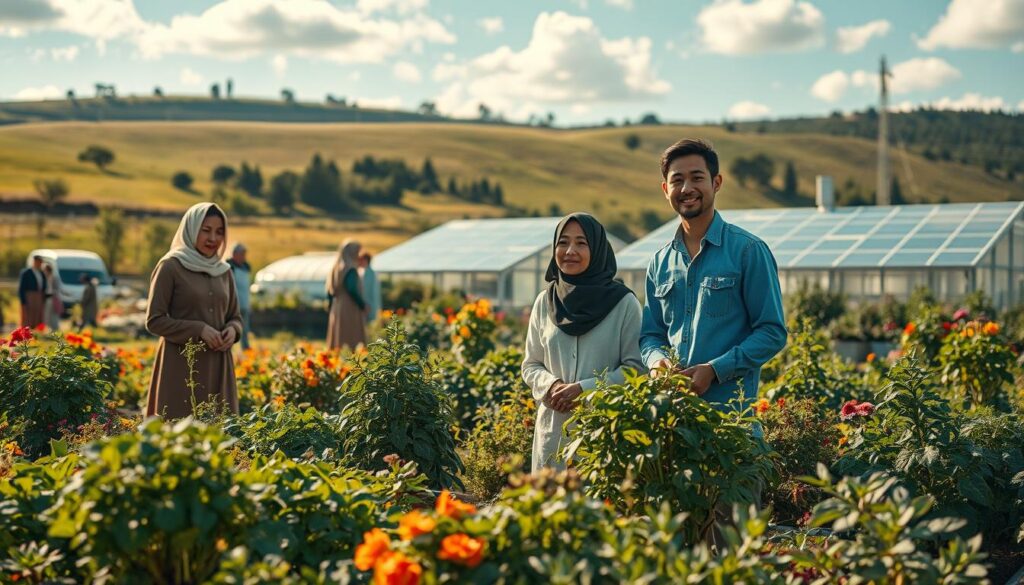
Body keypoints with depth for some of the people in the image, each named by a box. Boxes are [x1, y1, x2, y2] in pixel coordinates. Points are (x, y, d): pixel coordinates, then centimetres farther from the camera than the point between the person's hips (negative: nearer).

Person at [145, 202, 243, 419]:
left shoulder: (224, 271, 12)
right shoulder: (171, 266, -4)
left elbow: (235, 317, 20)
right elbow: (154, 320, -6)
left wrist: (232, 330, -4)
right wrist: (198, 330, -15)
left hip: (217, 365, 5)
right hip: (181, 365, -5)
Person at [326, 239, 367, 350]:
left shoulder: (335, 269, 11)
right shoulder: (350, 270, -13)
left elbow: (329, 293, 13)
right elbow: (352, 290, -21)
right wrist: (363, 305, -10)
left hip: (336, 313, 8)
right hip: (350, 312, -8)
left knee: (338, 344, 10)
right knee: (350, 346, -9)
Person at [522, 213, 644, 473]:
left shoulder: (623, 303, -1)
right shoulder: (545, 302, 10)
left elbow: (635, 368, -2)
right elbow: (531, 365, 15)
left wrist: (583, 389, -12)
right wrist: (551, 386, -7)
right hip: (554, 429, 3)